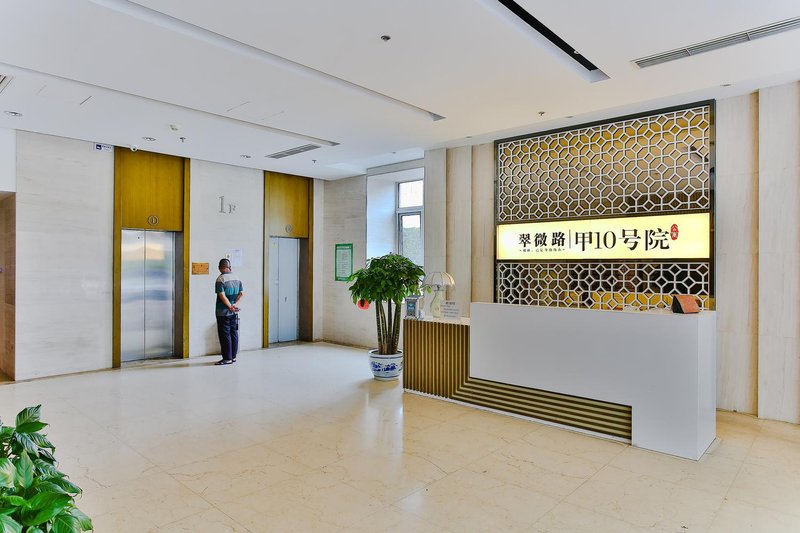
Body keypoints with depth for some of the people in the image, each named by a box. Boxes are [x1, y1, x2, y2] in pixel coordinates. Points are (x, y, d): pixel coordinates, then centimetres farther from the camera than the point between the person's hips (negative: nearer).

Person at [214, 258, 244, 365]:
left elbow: (222, 296, -20)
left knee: (225, 335, -1)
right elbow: (242, 293, 5)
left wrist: (230, 307, -13)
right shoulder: (237, 278, 7)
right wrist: (234, 304, -3)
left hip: (223, 312, -6)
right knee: (234, 333, 11)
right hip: (234, 312, 6)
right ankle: (233, 356, 18)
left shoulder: (220, 279, -13)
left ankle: (227, 358, 2)